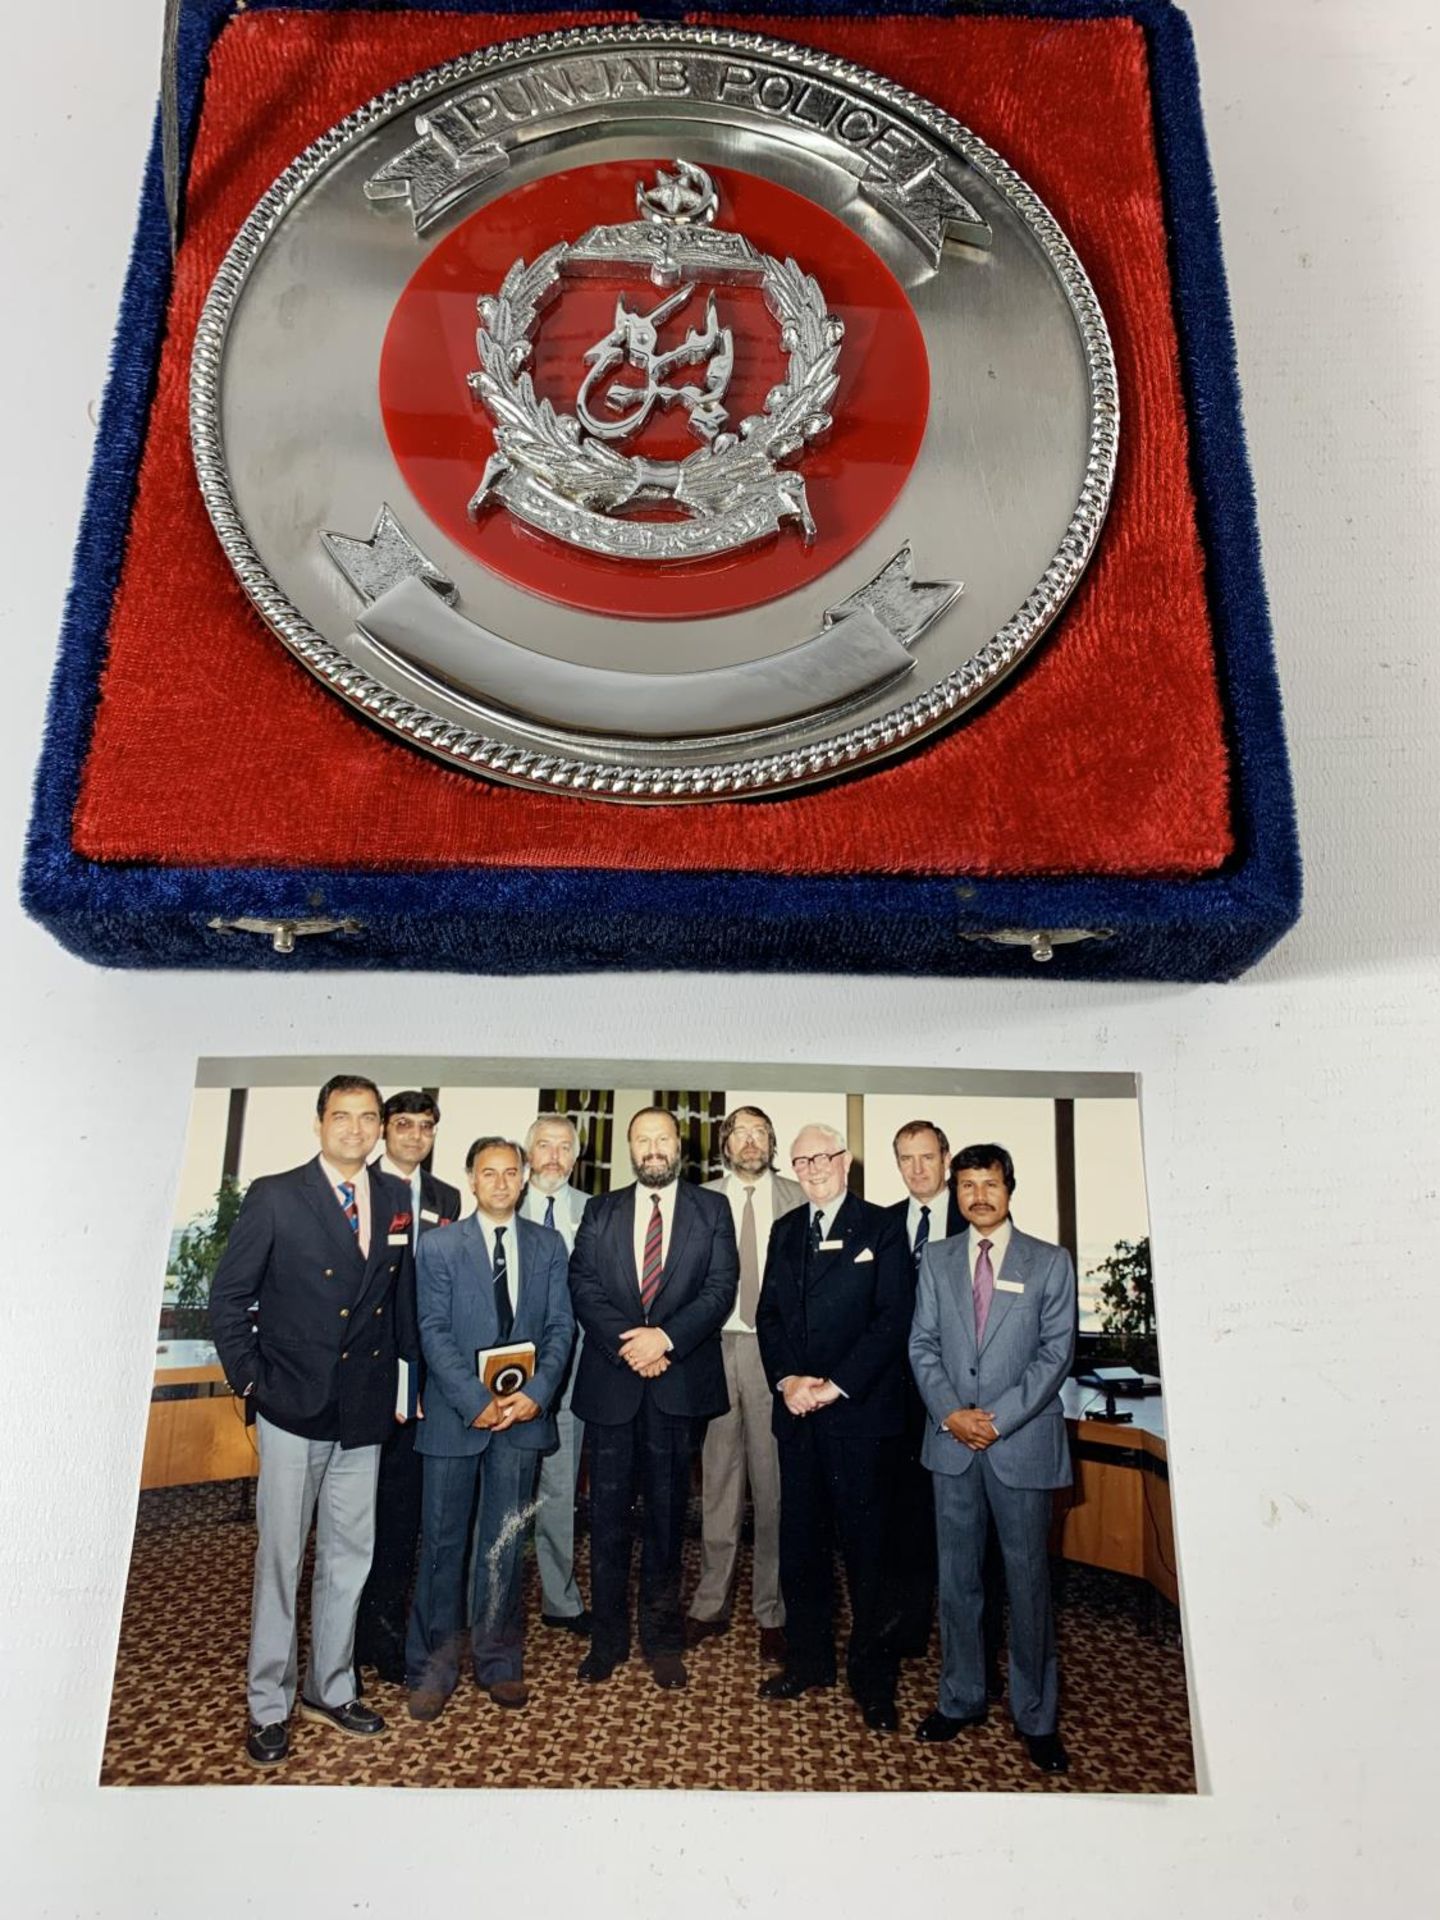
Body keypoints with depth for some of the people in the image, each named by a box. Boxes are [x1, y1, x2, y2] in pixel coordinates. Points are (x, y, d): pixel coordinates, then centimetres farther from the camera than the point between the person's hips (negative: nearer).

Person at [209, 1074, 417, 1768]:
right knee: (279, 1559, 6)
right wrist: (248, 1379, -6)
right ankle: (268, 1705, 23)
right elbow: (227, 1296, -3)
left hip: (366, 1414, 4)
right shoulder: (274, 1197, -8)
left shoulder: (397, 1200, 3)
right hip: (293, 1410, -4)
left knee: (349, 1557, 14)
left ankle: (330, 1689, 31)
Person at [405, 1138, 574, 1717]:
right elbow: (434, 1331, -6)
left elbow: (560, 1326, 4)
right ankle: (432, 1666, 18)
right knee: (443, 1543, 6)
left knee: (504, 1544, 10)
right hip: (455, 1414, -2)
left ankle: (498, 1661, 23)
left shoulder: (548, 1246, 8)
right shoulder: (440, 1246, 0)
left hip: (523, 1411, 2)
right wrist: (475, 1401, -15)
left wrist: (536, 1392, -11)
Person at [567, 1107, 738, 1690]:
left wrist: (666, 1336, -17)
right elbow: (583, 1285, -1)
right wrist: (629, 1343, -14)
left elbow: (721, 1288, -4)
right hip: (610, 1381, 1)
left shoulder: (711, 1210, 4)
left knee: (667, 1511, 9)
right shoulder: (600, 1212, 9)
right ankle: (607, 1638, 22)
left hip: (679, 1382, -1)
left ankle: (662, 1638, 23)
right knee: (608, 1514, 7)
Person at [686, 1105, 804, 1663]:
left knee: (773, 1481, 4)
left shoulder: (798, 1199, 3)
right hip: (717, 1345, 2)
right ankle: (711, 1603, 20)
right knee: (718, 1480, 9)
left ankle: (771, 1611, 16)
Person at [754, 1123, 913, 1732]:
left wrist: (836, 1385, -14)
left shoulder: (881, 1228, -4)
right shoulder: (785, 1231, 13)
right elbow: (769, 1314, 10)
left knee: (866, 1546, 3)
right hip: (798, 1409, 5)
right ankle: (809, 1660, 28)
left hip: (861, 1410, -5)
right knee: (801, 1543, 12)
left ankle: (873, 1678, 17)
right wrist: (786, 1379, -6)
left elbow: (893, 1318, -10)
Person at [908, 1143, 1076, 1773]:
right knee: (956, 1577, 12)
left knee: (1028, 1579, 6)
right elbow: (922, 1343, 5)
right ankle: (961, 1699, 27)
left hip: (1023, 1441, -2)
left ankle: (1036, 1716, 21)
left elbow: (1055, 1352, -6)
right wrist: (950, 1412, -9)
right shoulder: (937, 1258, 7)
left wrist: (997, 1418, -13)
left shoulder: (1050, 1262, -1)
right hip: (952, 1440, 3)